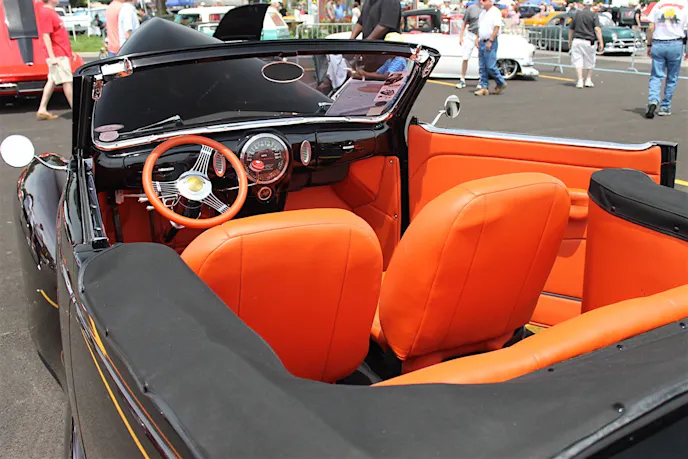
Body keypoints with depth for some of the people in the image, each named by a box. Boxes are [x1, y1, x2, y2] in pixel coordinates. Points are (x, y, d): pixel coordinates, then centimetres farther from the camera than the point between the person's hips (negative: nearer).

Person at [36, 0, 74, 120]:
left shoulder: (51, 12, 17)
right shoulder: (46, 12, -13)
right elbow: (46, 36, -19)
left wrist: (69, 51, 24)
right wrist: (52, 56, -23)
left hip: (62, 54, 10)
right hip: (57, 55, -10)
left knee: (52, 81, 11)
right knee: (67, 81, -5)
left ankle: (42, 110, 15)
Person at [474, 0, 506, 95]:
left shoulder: (495, 12, -9)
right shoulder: (483, 13, 17)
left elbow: (497, 28, -16)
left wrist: (490, 41, -20)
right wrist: (477, 38, 11)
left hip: (490, 43, -8)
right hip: (482, 42, 8)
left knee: (490, 66, -10)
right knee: (483, 67, 5)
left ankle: (501, 84, 8)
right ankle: (484, 88, 8)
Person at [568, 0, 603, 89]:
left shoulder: (577, 14, 6)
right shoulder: (594, 15, -2)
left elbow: (571, 29, 12)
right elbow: (597, 29, -13)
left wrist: (570, 42, 23)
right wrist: (601, 42, -15)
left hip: (576, 40, 1)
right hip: (588, 41, -1)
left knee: (578, 61, -1)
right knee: (589, 62, 14)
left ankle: (580, 80, -12)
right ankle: (588, 80, 16)